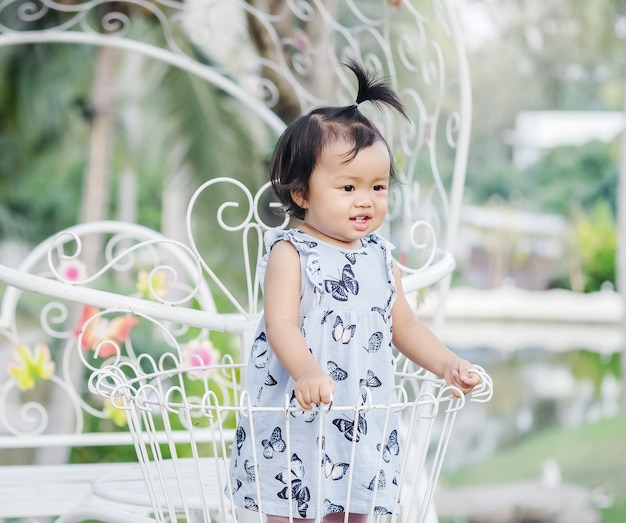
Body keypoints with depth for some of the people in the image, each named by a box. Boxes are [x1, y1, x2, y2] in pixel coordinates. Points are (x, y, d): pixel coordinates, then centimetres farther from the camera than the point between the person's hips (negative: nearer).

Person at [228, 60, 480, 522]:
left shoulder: (379, 257, 9)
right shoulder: (291, 253, -10)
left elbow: (404, 326, 17)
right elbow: (281, 325, -21)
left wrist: (447, 364, 4)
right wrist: (307, 371, -38)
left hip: (361, 425, 6)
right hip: (294, 423, -6)